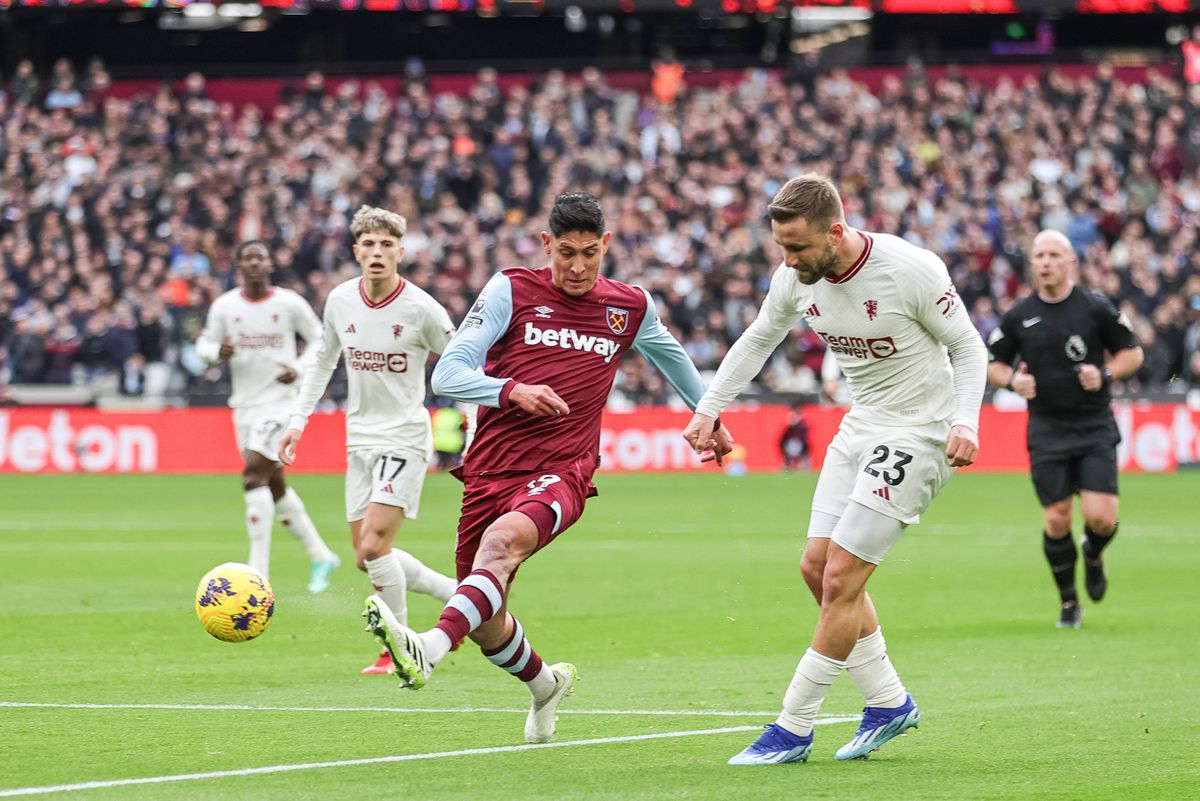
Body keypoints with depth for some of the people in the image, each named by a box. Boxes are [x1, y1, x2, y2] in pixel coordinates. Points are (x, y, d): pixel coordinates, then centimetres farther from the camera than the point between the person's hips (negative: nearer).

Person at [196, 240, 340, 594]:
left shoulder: (290, 303, -6)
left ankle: (258, 572, -20)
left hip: (280, 401, -5)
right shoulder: (224, 306, 1)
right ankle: (320, 556, 30)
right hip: (245, 404, 5)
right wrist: (217, 352, -14)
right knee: (274, 485, 13)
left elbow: (319, 339, 6)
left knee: (254, 474, -20)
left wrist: (299, 368, -11)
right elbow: (204, 343, 9)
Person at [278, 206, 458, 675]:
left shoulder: (422, 309, -14)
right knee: (366, 558, 5)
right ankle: (460, 593, 23)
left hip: (405, 438, -6)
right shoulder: (340, 301, 0)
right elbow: (324, 360, 17)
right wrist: (297, 421, 12)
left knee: (374, 546, -17)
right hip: (360, 438, 6)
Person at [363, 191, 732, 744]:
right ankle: (545, 684, 39)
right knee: (486, 628, 6)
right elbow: (448, 374, -7)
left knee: (504, 540, -36)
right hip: (490, 469, 2)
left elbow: (670, 355, 33)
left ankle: (427, 651, -54)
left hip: (561, 473, -2)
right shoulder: (511, 290, 1)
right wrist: (512, 391, -25)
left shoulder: (631, 306, 9)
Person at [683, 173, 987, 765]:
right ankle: (889, 702, 20)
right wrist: (708, 408, 9)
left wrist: (964, 421, -25)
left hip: (919, 432, -7)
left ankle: (793, 730, -2)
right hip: (861, 425, 7)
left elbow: (969, 347, -11)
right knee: (817, 567, 4)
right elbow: (759, 338, 14)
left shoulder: (912, 270, -24)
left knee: (841, 578, -11)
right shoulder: (795, 277, -6)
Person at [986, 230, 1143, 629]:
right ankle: (1068, 602, 16)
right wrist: (1012, 379, -9)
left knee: (1101, 517, -11)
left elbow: (1132, 352, 6)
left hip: (1095, 426, -1)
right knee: (1056, 520, -4)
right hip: (1046, 428, 1)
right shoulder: (1018, 315, 2)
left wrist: (1106, 374, -12)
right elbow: (993, 364, 13)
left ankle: (1093, 555, 26)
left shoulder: (1096, 308, -3)